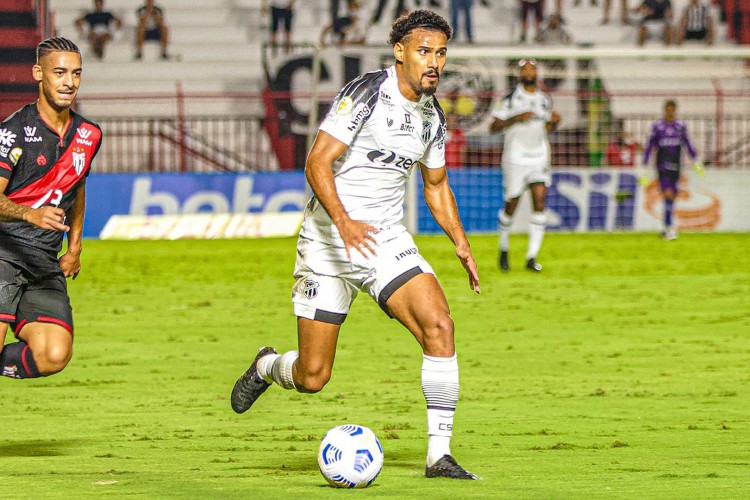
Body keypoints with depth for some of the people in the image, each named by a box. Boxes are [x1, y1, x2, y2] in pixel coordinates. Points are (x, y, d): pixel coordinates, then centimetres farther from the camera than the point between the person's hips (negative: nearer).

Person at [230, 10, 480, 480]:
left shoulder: (431, 115, 7)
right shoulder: (366, 93, -15)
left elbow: (436, 184, 23)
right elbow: (317, 164, -21)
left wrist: (461, 243, 11)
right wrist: (344, 222, -36)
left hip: (388, 240, 5)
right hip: (328, 242, -5)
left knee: (439, 325, -20)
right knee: (312, 378, -2)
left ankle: (439, 454, -15)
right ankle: (266, 367, 36)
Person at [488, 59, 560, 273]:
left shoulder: (545, 100, 10)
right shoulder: (512, 99, -5)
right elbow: (493, 126, -8)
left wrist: (554, 122, 1)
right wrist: (516, 119, -21)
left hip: (540, 158, 3)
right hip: (515, 158, -3)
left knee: (540, 201, -10)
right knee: (511, 205, 3)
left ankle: (531, 257, -9)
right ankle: (504, 249, 28)